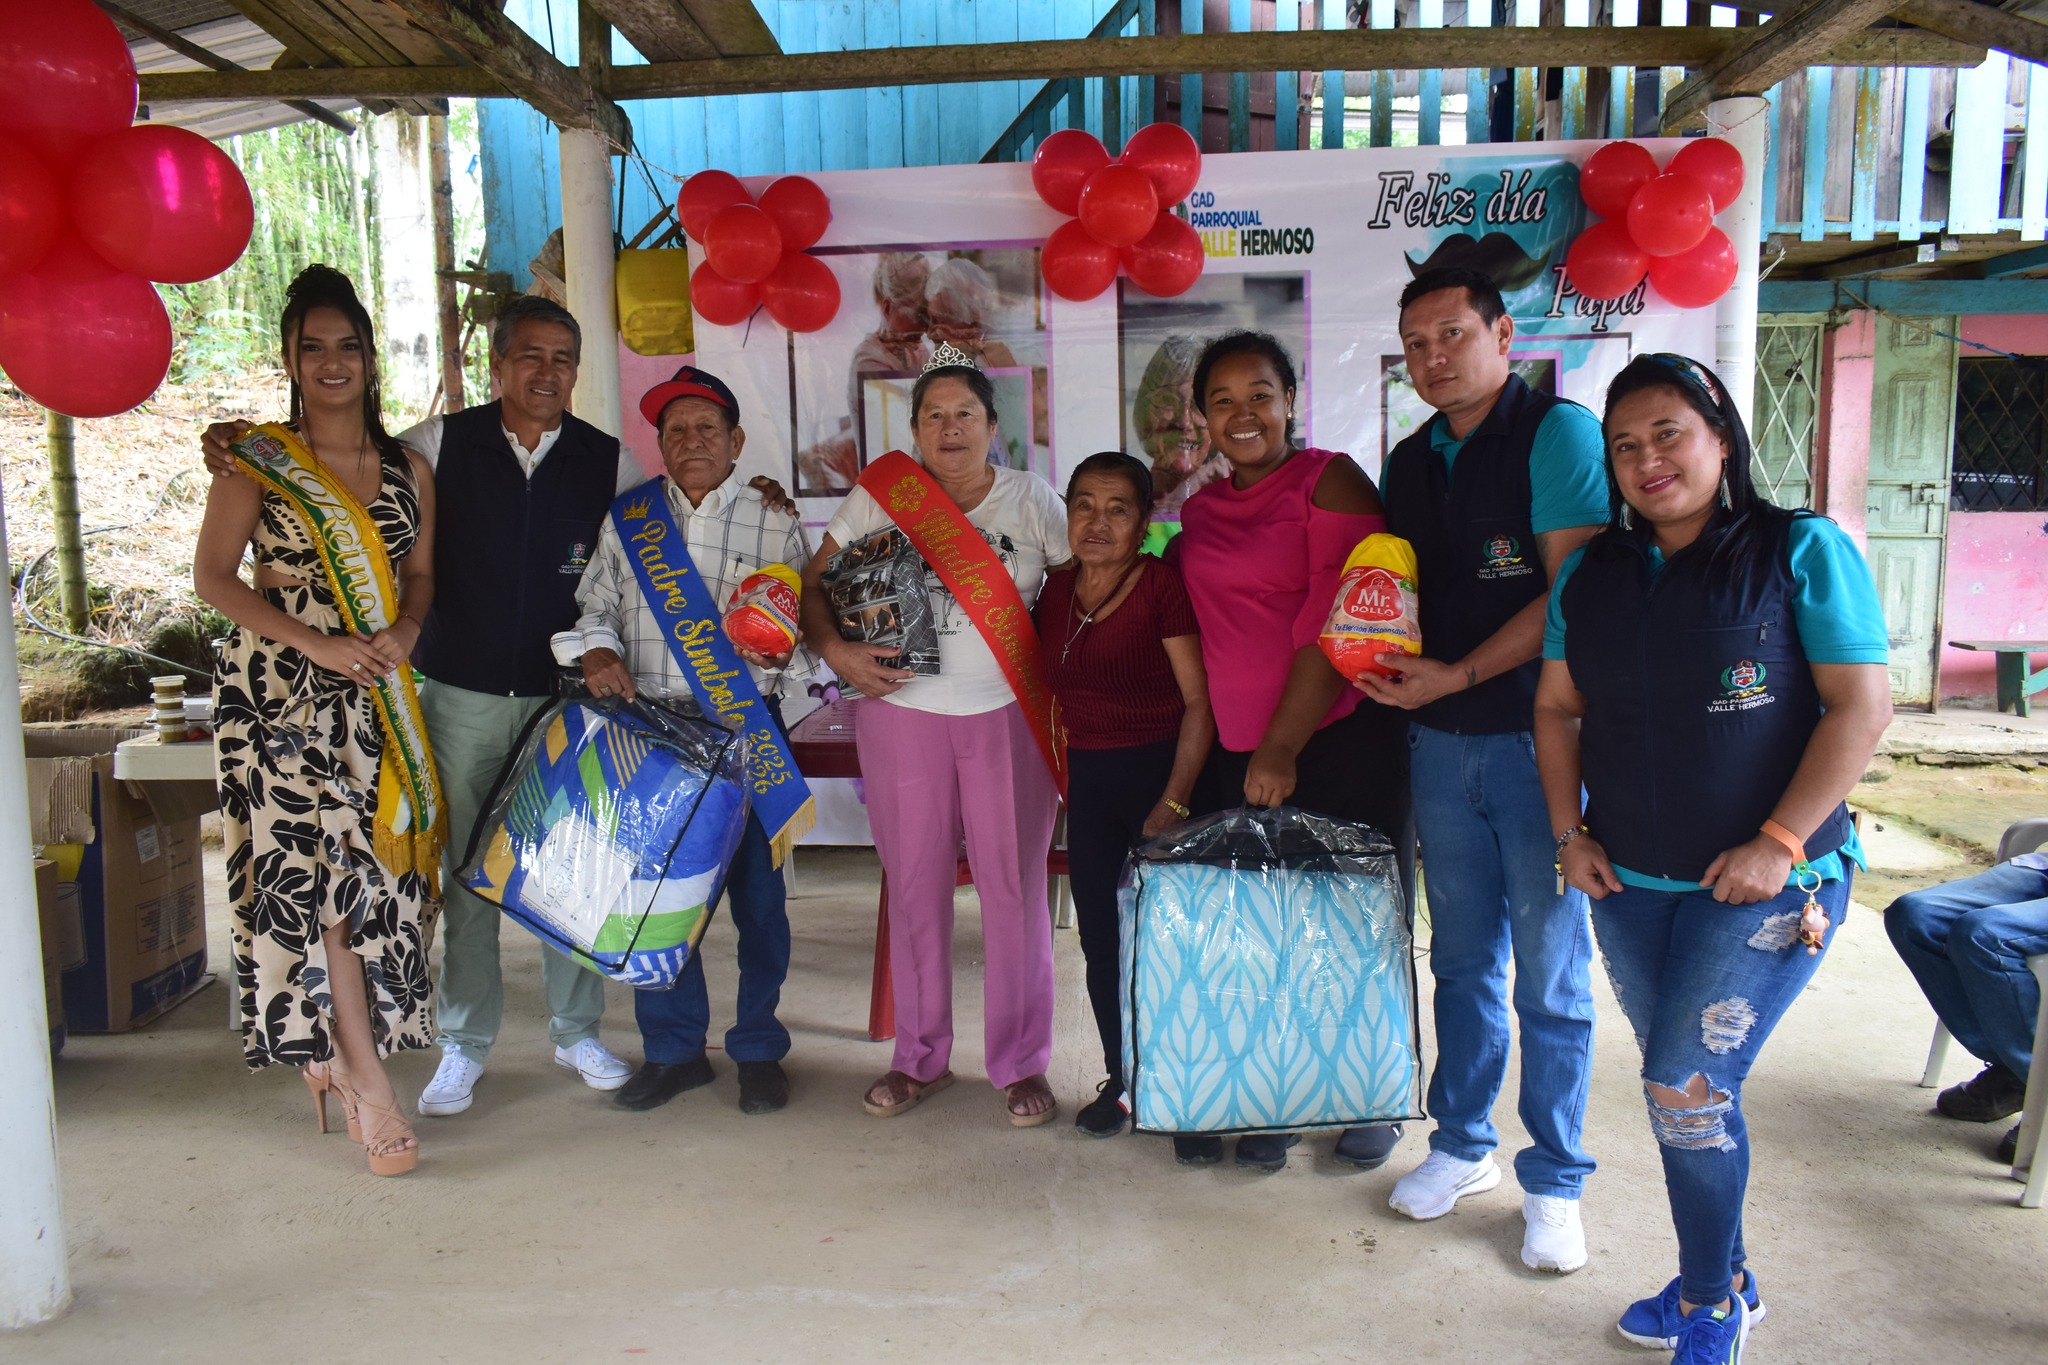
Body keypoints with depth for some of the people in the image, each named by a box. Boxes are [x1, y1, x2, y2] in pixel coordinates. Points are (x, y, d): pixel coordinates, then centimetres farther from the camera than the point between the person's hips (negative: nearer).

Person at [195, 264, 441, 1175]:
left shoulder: (407, 469, 11)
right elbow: (212, 576, -3)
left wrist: (400, 635, -9)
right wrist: (317, 644, -14)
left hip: (375, 698, 4)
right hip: (279, 693, -3)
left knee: (372, 869, 2)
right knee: (315, 865, -10)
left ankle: (325, 1046, 22)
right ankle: (368, 1084, -7)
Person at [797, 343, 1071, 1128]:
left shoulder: (1031, 498, 4)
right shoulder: (879, 496, 4)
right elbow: (814, 584, 6)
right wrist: (834, 652, -10)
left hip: (1007, 715, 0)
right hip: (902, 711, 1)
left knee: (1014, 885, 1)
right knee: (915, 885, 8)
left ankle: (1022, 1062, 16)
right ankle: (920, 1057, 24)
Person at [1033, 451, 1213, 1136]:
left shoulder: (1162, 585, -11)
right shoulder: (1054, 590, 7)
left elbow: (1199, 702, -13)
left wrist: (1174, 802, -18)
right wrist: (1063, 777, 8)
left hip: (1159, 772, -6)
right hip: (1087, 780, 6)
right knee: (1101, 939, 10)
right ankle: (1122, 1079, 25)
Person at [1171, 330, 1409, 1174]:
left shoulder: (1331, 481, -7)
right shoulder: (1199, 512, 13)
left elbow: (1340, 625, -14)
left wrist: (1284, 746, -16)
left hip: (1339, 746, -5)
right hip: (1239, 755, 5)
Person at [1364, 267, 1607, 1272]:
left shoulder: (1558, 433, -7)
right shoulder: (1409, 462, 13)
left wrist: (1455, 675, -18)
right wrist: (1383, 661, -2)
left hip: (1538, 736, -5)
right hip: (1438, 740, 6)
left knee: (1550, 971, 4)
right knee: (1464, 958, 15)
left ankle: (1554, 1182, 18)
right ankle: (1462, 1146, 30)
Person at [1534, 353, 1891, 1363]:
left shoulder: (1803, 550, -6)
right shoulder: (1591, 573, 8)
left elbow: (1862, 705, -11)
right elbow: (1557, 708, 13)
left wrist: (1778, 843, -16)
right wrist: (1569, 833, 2)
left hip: (1765, 884, -5)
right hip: (1631, 883, 5)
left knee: (1689, 1088, -8)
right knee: (1681, 1087, 13)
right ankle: (1726, 1279, 34)